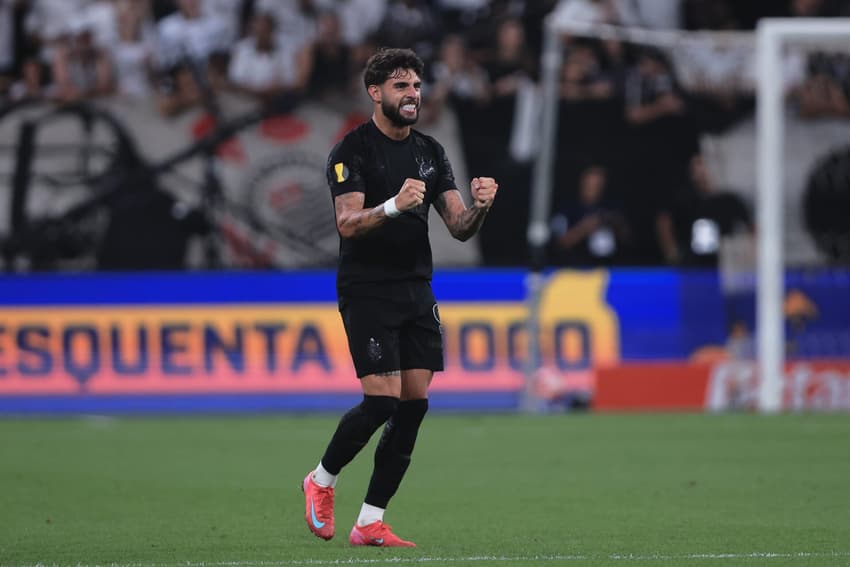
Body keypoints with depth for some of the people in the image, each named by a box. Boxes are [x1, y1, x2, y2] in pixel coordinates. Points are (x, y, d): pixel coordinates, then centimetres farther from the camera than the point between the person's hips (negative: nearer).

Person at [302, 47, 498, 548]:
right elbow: (348, 223, -18)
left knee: (414, 404, -1)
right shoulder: (352, 150, -7)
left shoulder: (431, 152, 12)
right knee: (383, 400, -15)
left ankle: (370, 524, 5)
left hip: (417, 293, 6)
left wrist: (479, 207, -15)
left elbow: (459, 227, 8)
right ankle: (322, 480, 12)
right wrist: (394, 205, -35)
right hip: (367, 293, -6)